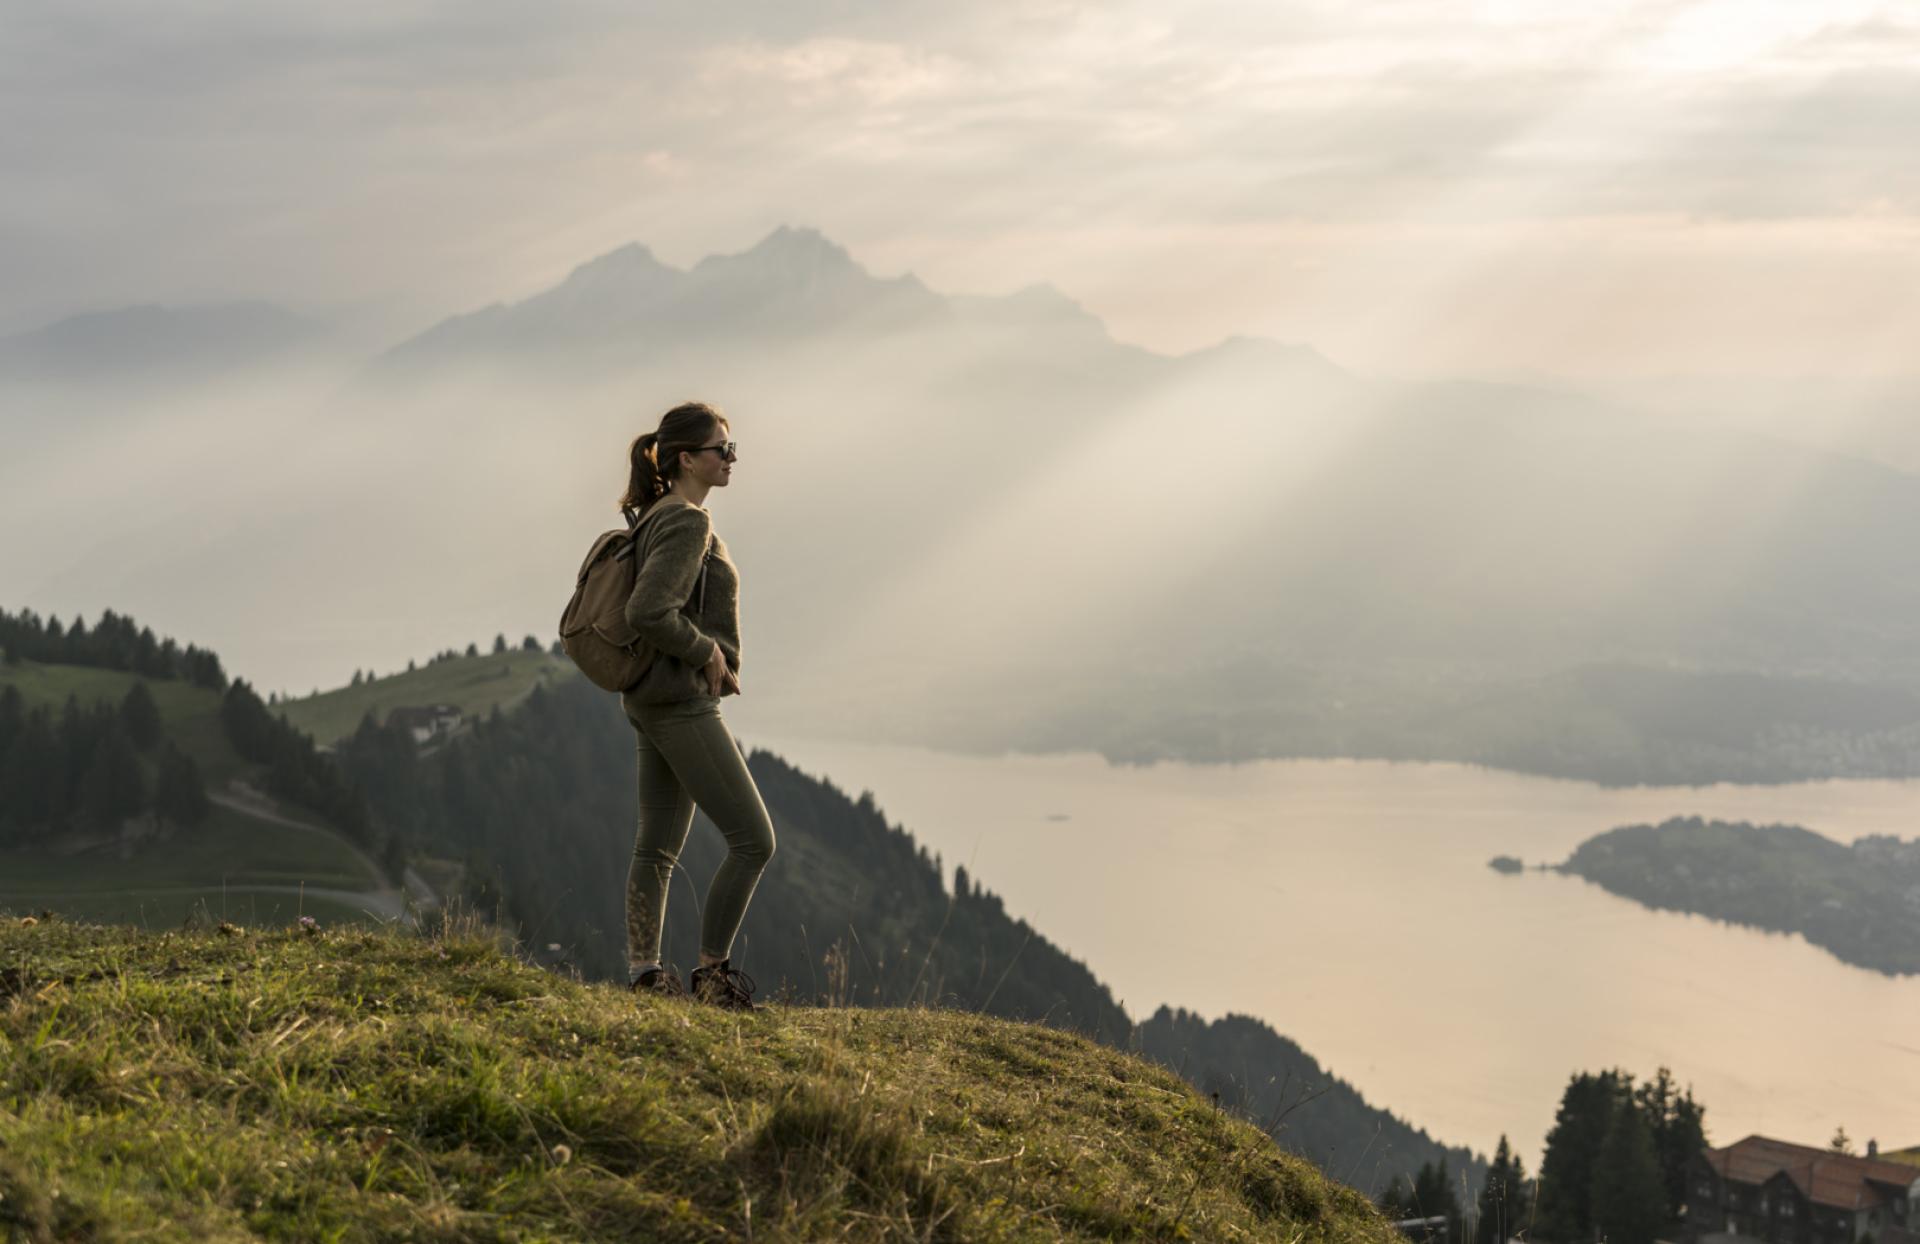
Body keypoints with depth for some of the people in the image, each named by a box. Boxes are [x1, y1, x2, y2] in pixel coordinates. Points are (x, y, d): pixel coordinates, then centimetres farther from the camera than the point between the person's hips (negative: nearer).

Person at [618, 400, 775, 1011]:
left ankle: (643, 972, 15)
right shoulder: (687, 524, -17)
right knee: (753, 839, -7)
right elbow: (648, 612, -28)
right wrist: (706, 652, -14)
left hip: (658, 701, 10)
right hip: (681, 701, -10)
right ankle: (712, 970, -2)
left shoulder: (665, 518, 14)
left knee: (659, 845, 12)